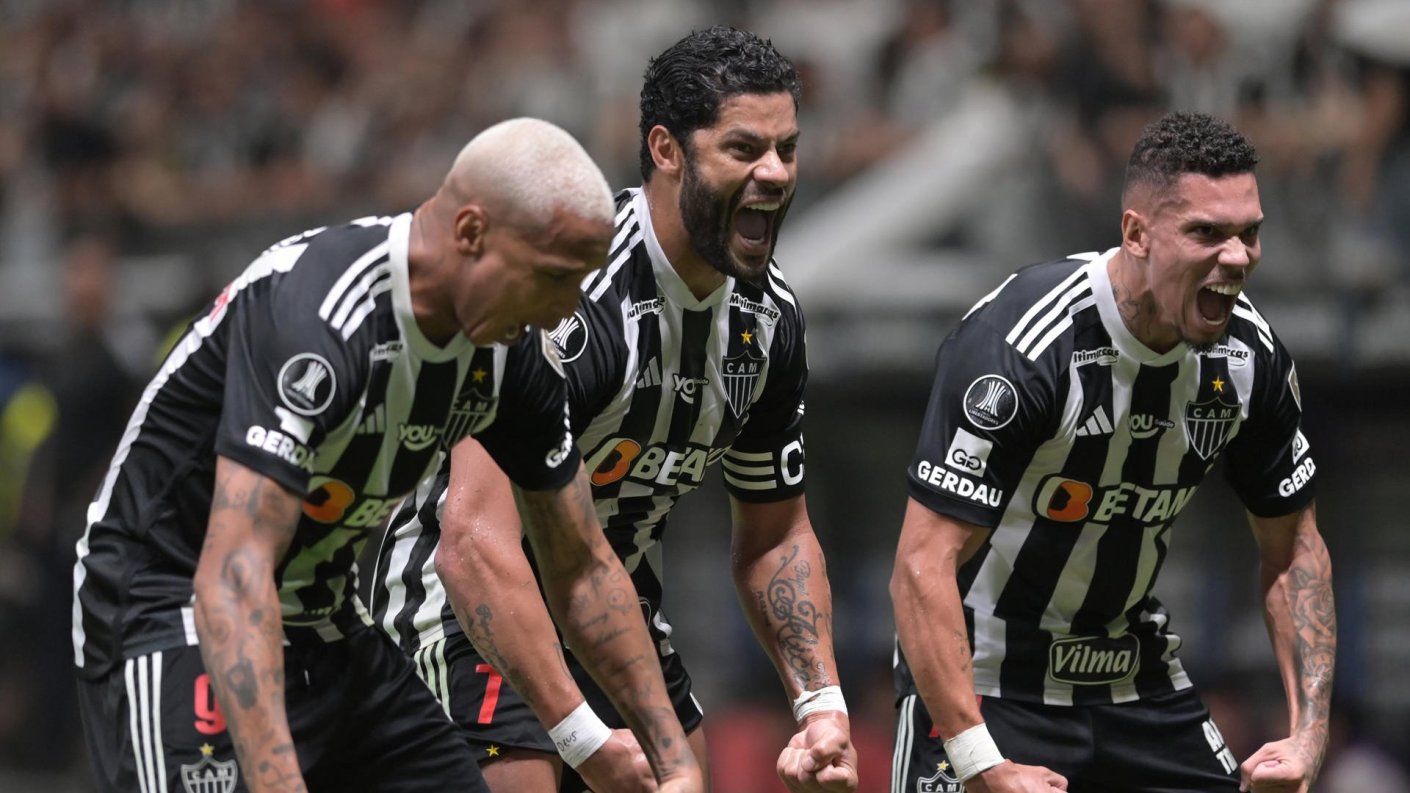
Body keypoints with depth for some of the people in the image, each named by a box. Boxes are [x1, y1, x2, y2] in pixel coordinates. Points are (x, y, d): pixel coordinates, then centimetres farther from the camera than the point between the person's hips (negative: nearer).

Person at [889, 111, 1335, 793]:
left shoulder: (1249, 353, -6)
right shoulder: (1020, 346, -26)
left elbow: (1292, 550, 8)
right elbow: (923, 567, -27)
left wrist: (1308, 734, -5)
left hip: (1134, 677, 6)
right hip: (985, 679, -6)